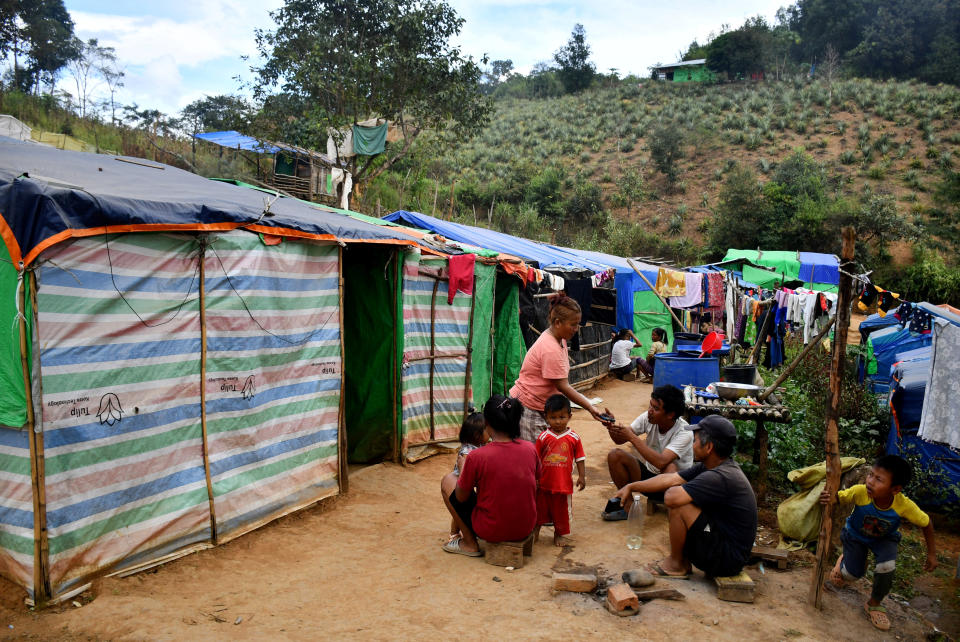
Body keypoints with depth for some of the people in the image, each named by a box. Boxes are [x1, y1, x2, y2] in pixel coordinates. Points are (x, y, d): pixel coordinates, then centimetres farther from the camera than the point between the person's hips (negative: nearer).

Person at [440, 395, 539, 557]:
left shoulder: (476, 457, -20)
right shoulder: (530, 449, -8)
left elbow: (461, 497, -7)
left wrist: (463, 470, 10)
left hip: (492, 531, -5)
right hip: (526, 528, 5)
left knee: (447, 481, 13)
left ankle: (470, 543, 15)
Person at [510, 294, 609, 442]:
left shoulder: (560, 339, 6)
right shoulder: (550, 349, -24)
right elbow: (562, 387, -22)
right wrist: (591, 409, -20)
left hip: (542, 407, 9)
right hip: (528, 409, -9)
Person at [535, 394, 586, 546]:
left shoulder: (573, 438, -5)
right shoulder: (543, 437, -6)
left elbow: (580, 458, 2)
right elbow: (536, 459, -1)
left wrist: (581, 476, -1)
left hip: (564, 483, 0)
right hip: (544, 482, 0)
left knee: (561, 510, 13)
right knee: (540, 507, 15)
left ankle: (558, 534, 33)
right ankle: (536, 530, 37)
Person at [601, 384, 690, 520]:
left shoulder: (684, 432, -25)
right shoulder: (648, 418, -9)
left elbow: (661, 462, -38)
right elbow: (619, 440, -7)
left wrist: (632, 437, -37)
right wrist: (611, 426, -29)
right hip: (649, 474, 6)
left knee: (670, 468, -39)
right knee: (615, 455, -14)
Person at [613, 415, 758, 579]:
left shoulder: (719, 478, -27)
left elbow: (671, 498, -33)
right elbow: (669, 479, 7)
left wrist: (672, 490, -9)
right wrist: (631, 487, 10)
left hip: (727, 558, -9)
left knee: (679, 505, -20)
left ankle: (677, 565, 1)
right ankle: (683, 560, 13)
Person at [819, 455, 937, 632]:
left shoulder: (905, 505, -36)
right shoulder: (860, 492, -39)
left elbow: (926, 523, -17)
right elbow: (839, 497, -24)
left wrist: (932, 554, -6)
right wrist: (827, 498, -50)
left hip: (884, 539, 0)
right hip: (856, 534, 0)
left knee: (886, 568, -23)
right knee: (853, 574, 2)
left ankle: (874, 605, 7)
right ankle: (844, 561, 42)